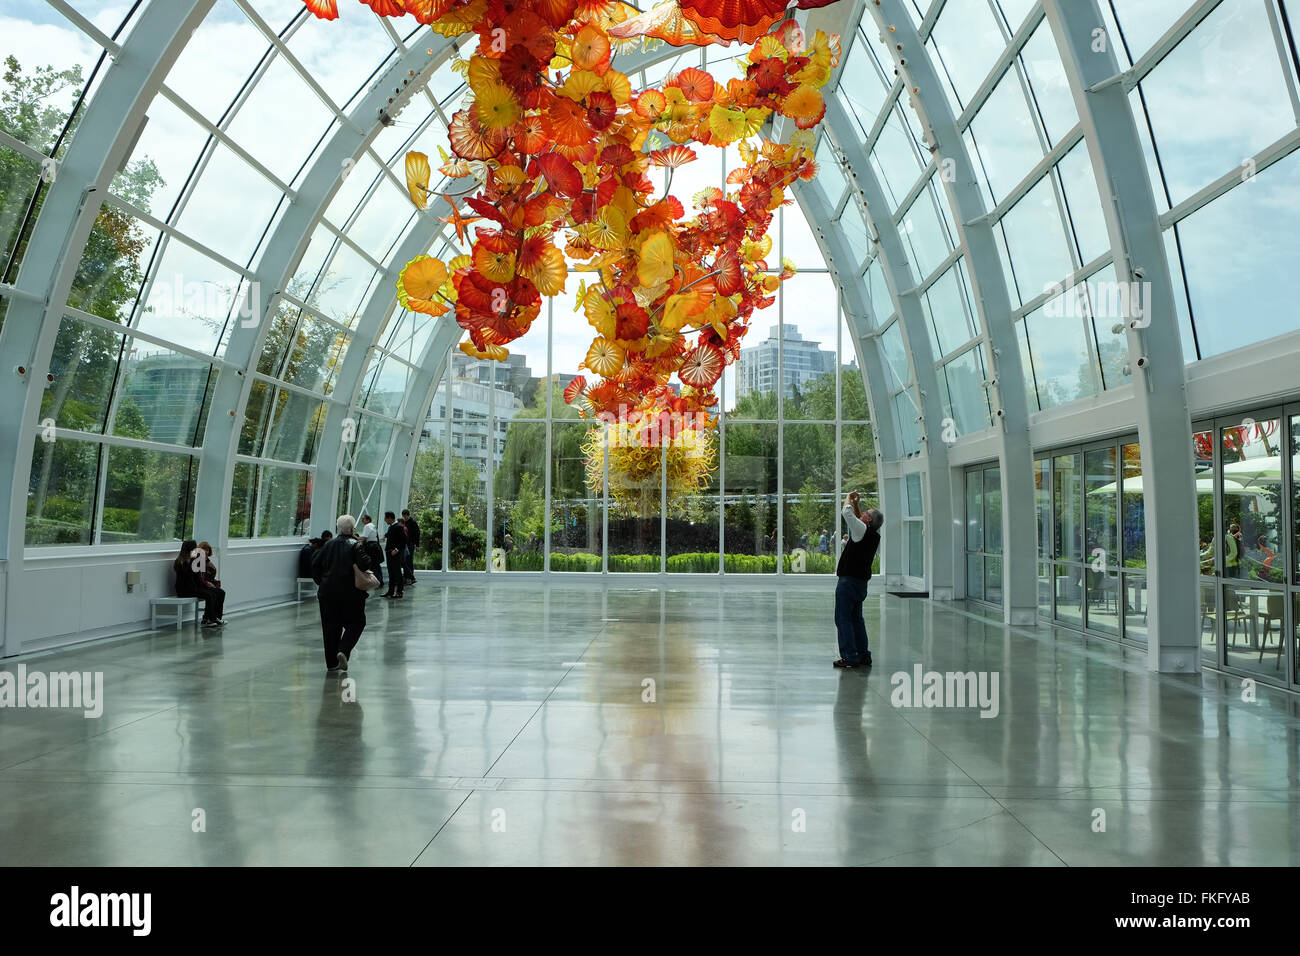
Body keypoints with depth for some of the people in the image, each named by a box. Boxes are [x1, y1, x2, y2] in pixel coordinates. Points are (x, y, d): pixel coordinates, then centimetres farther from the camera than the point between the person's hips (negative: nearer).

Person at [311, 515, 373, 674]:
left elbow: (315, 564, 7)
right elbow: (364, 564, -21)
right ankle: (343, 651, -12)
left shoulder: (329, 544, 7)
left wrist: (320, 581, 17)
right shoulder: (356, 544, -8)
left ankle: (332, 663, 10)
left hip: (328, 592, 4)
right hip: (350, 592, -4)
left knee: (330, 626, 9)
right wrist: (368, 560, 1)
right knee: (356, 623, 10)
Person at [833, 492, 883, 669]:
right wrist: (857, 504, 23)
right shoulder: (875, 536, 9)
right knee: (856, 618, 16)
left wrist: (849, 499, 1)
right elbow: (857, 519, 27)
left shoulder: (863, 531, -15)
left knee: (843, 618, -5)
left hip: (849, 580, -9)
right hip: (861, 581, 9)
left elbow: (847, 513, -17)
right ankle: (863, 656, 16)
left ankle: (850, 657, -7)